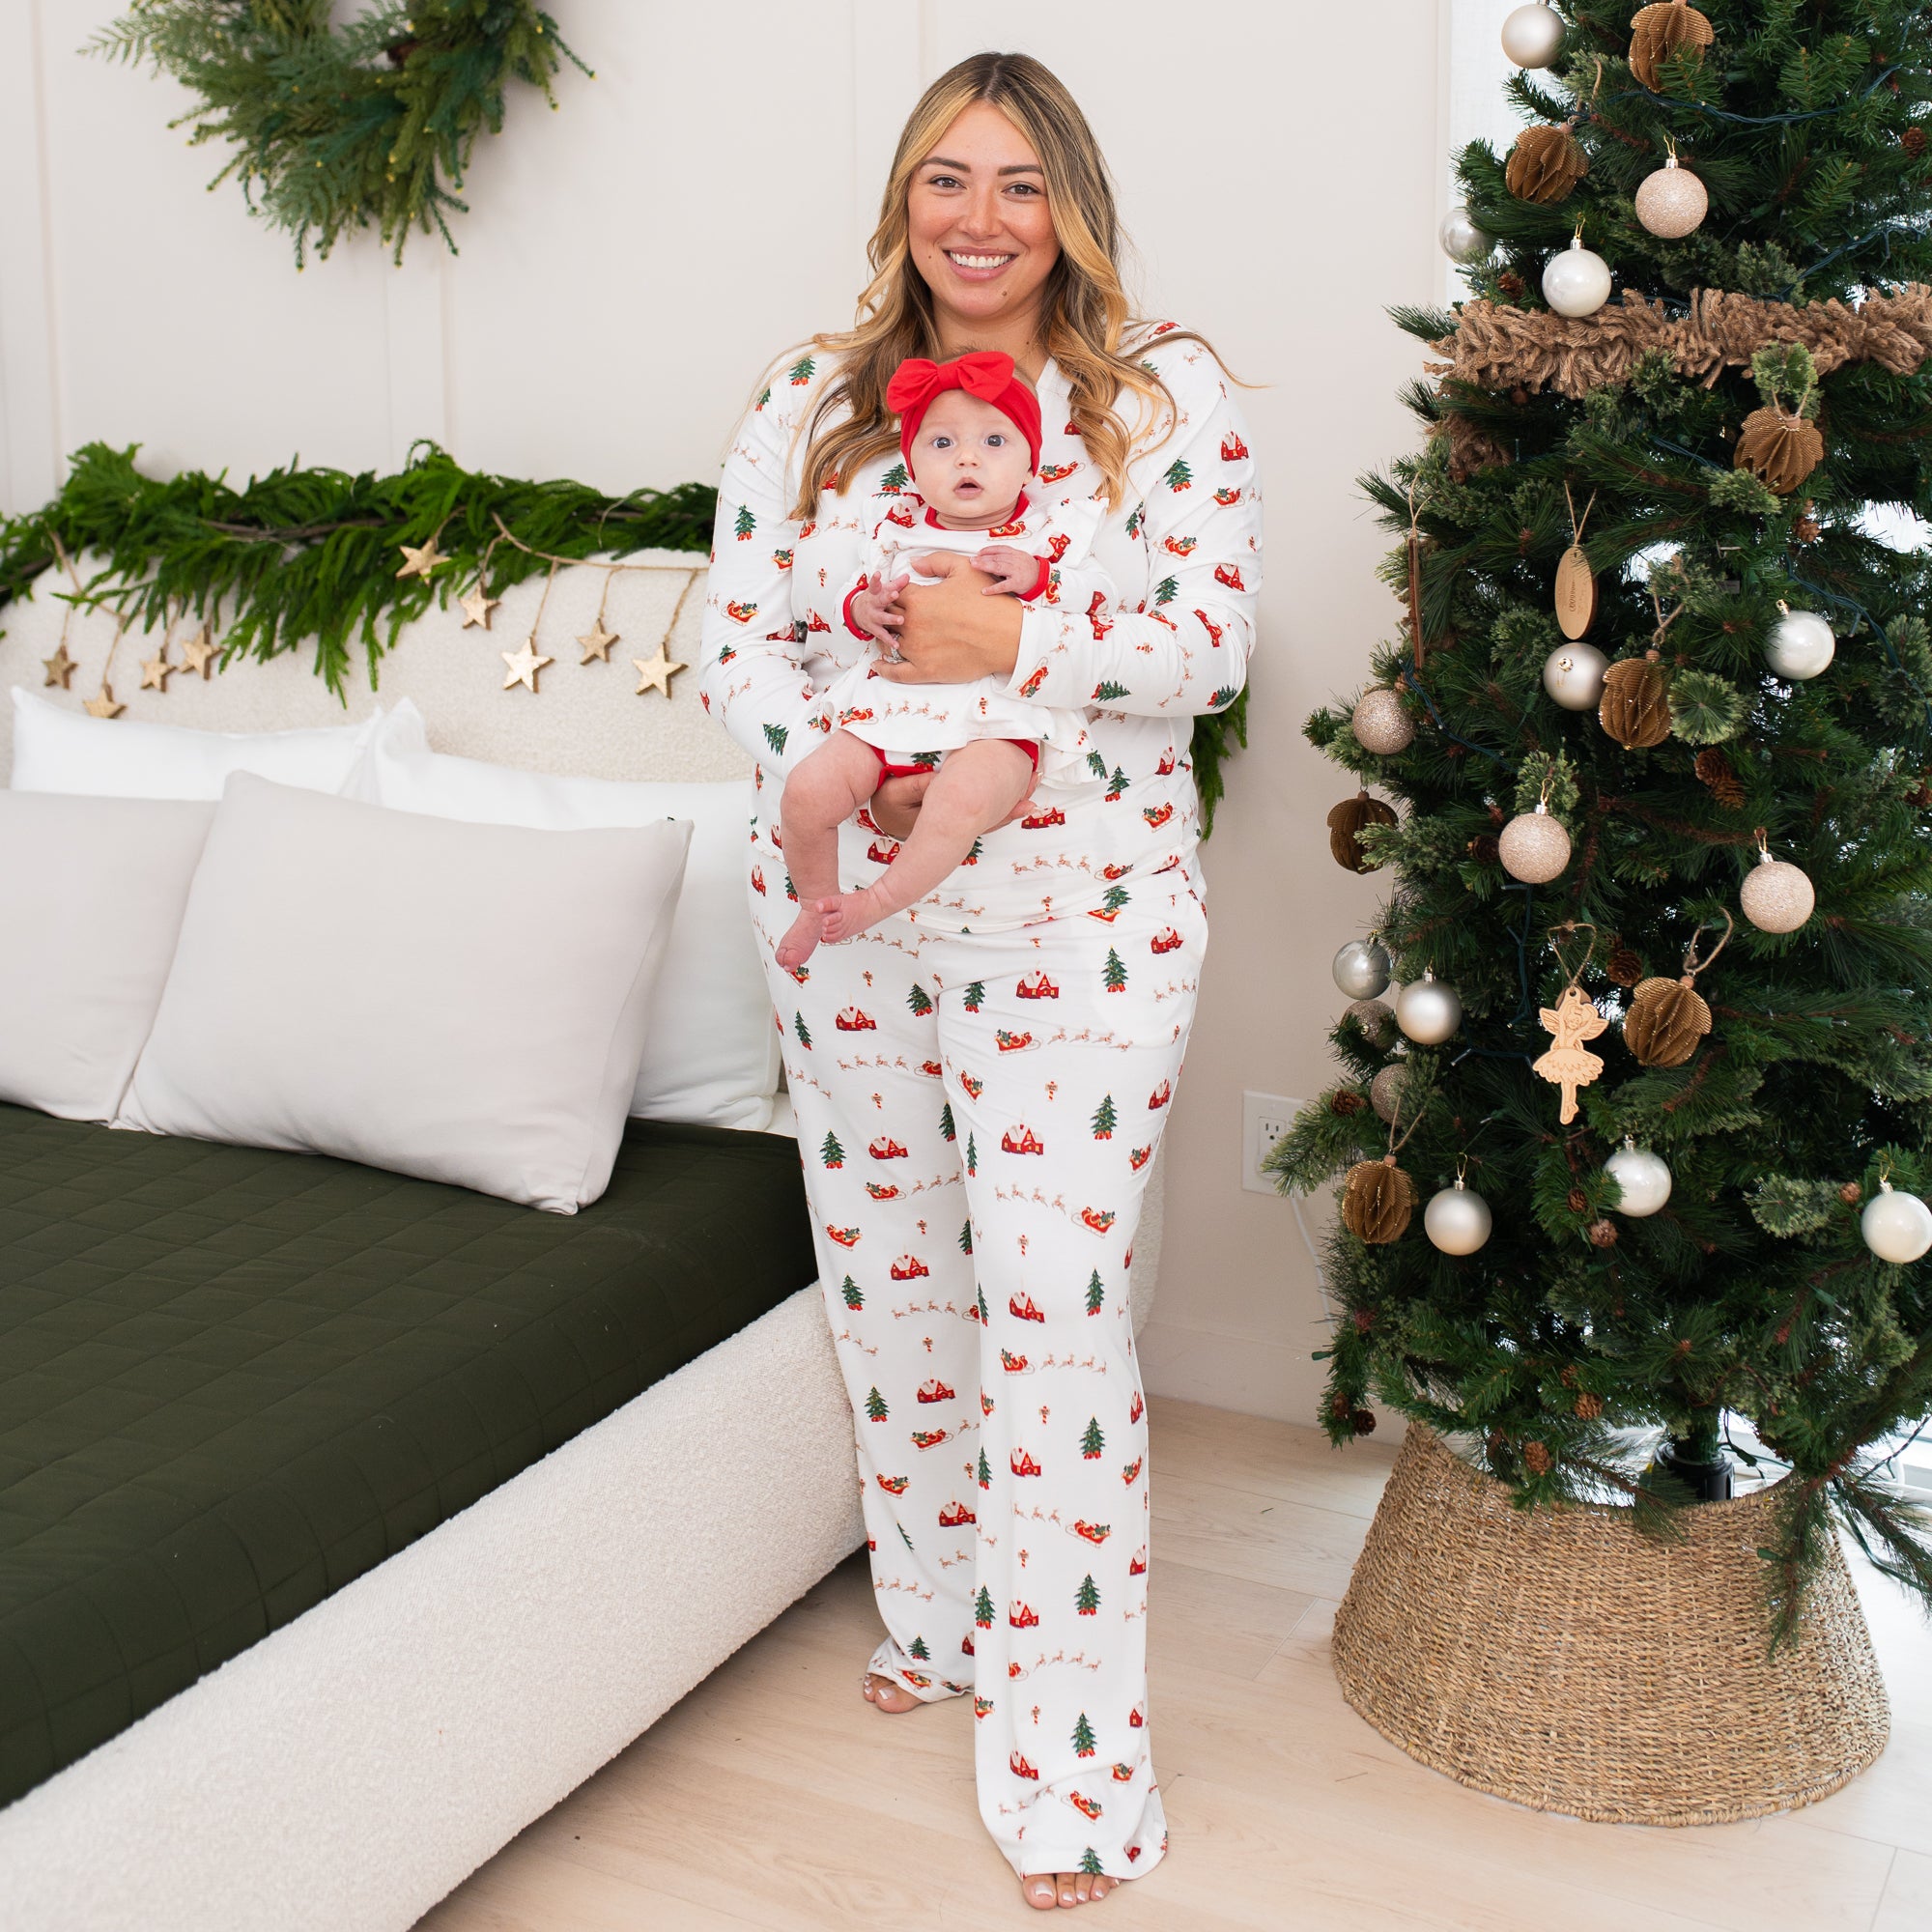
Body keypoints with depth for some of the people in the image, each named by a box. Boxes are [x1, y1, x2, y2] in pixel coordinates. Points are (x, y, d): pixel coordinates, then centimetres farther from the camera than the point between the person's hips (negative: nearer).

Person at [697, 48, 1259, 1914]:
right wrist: (834, 763, -18)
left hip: (1073, 922, -3)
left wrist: (1013, 642, -23)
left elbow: (1215, 633, -9)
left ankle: (1066, 1762, 8)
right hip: (845, 911, 4)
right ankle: (936, 1610, 39)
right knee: (886, 1275, 15)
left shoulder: (1163, 390, -1)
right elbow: (736, 638, 2)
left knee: (1052, 1311, -5)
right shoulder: (809, 398, 6)